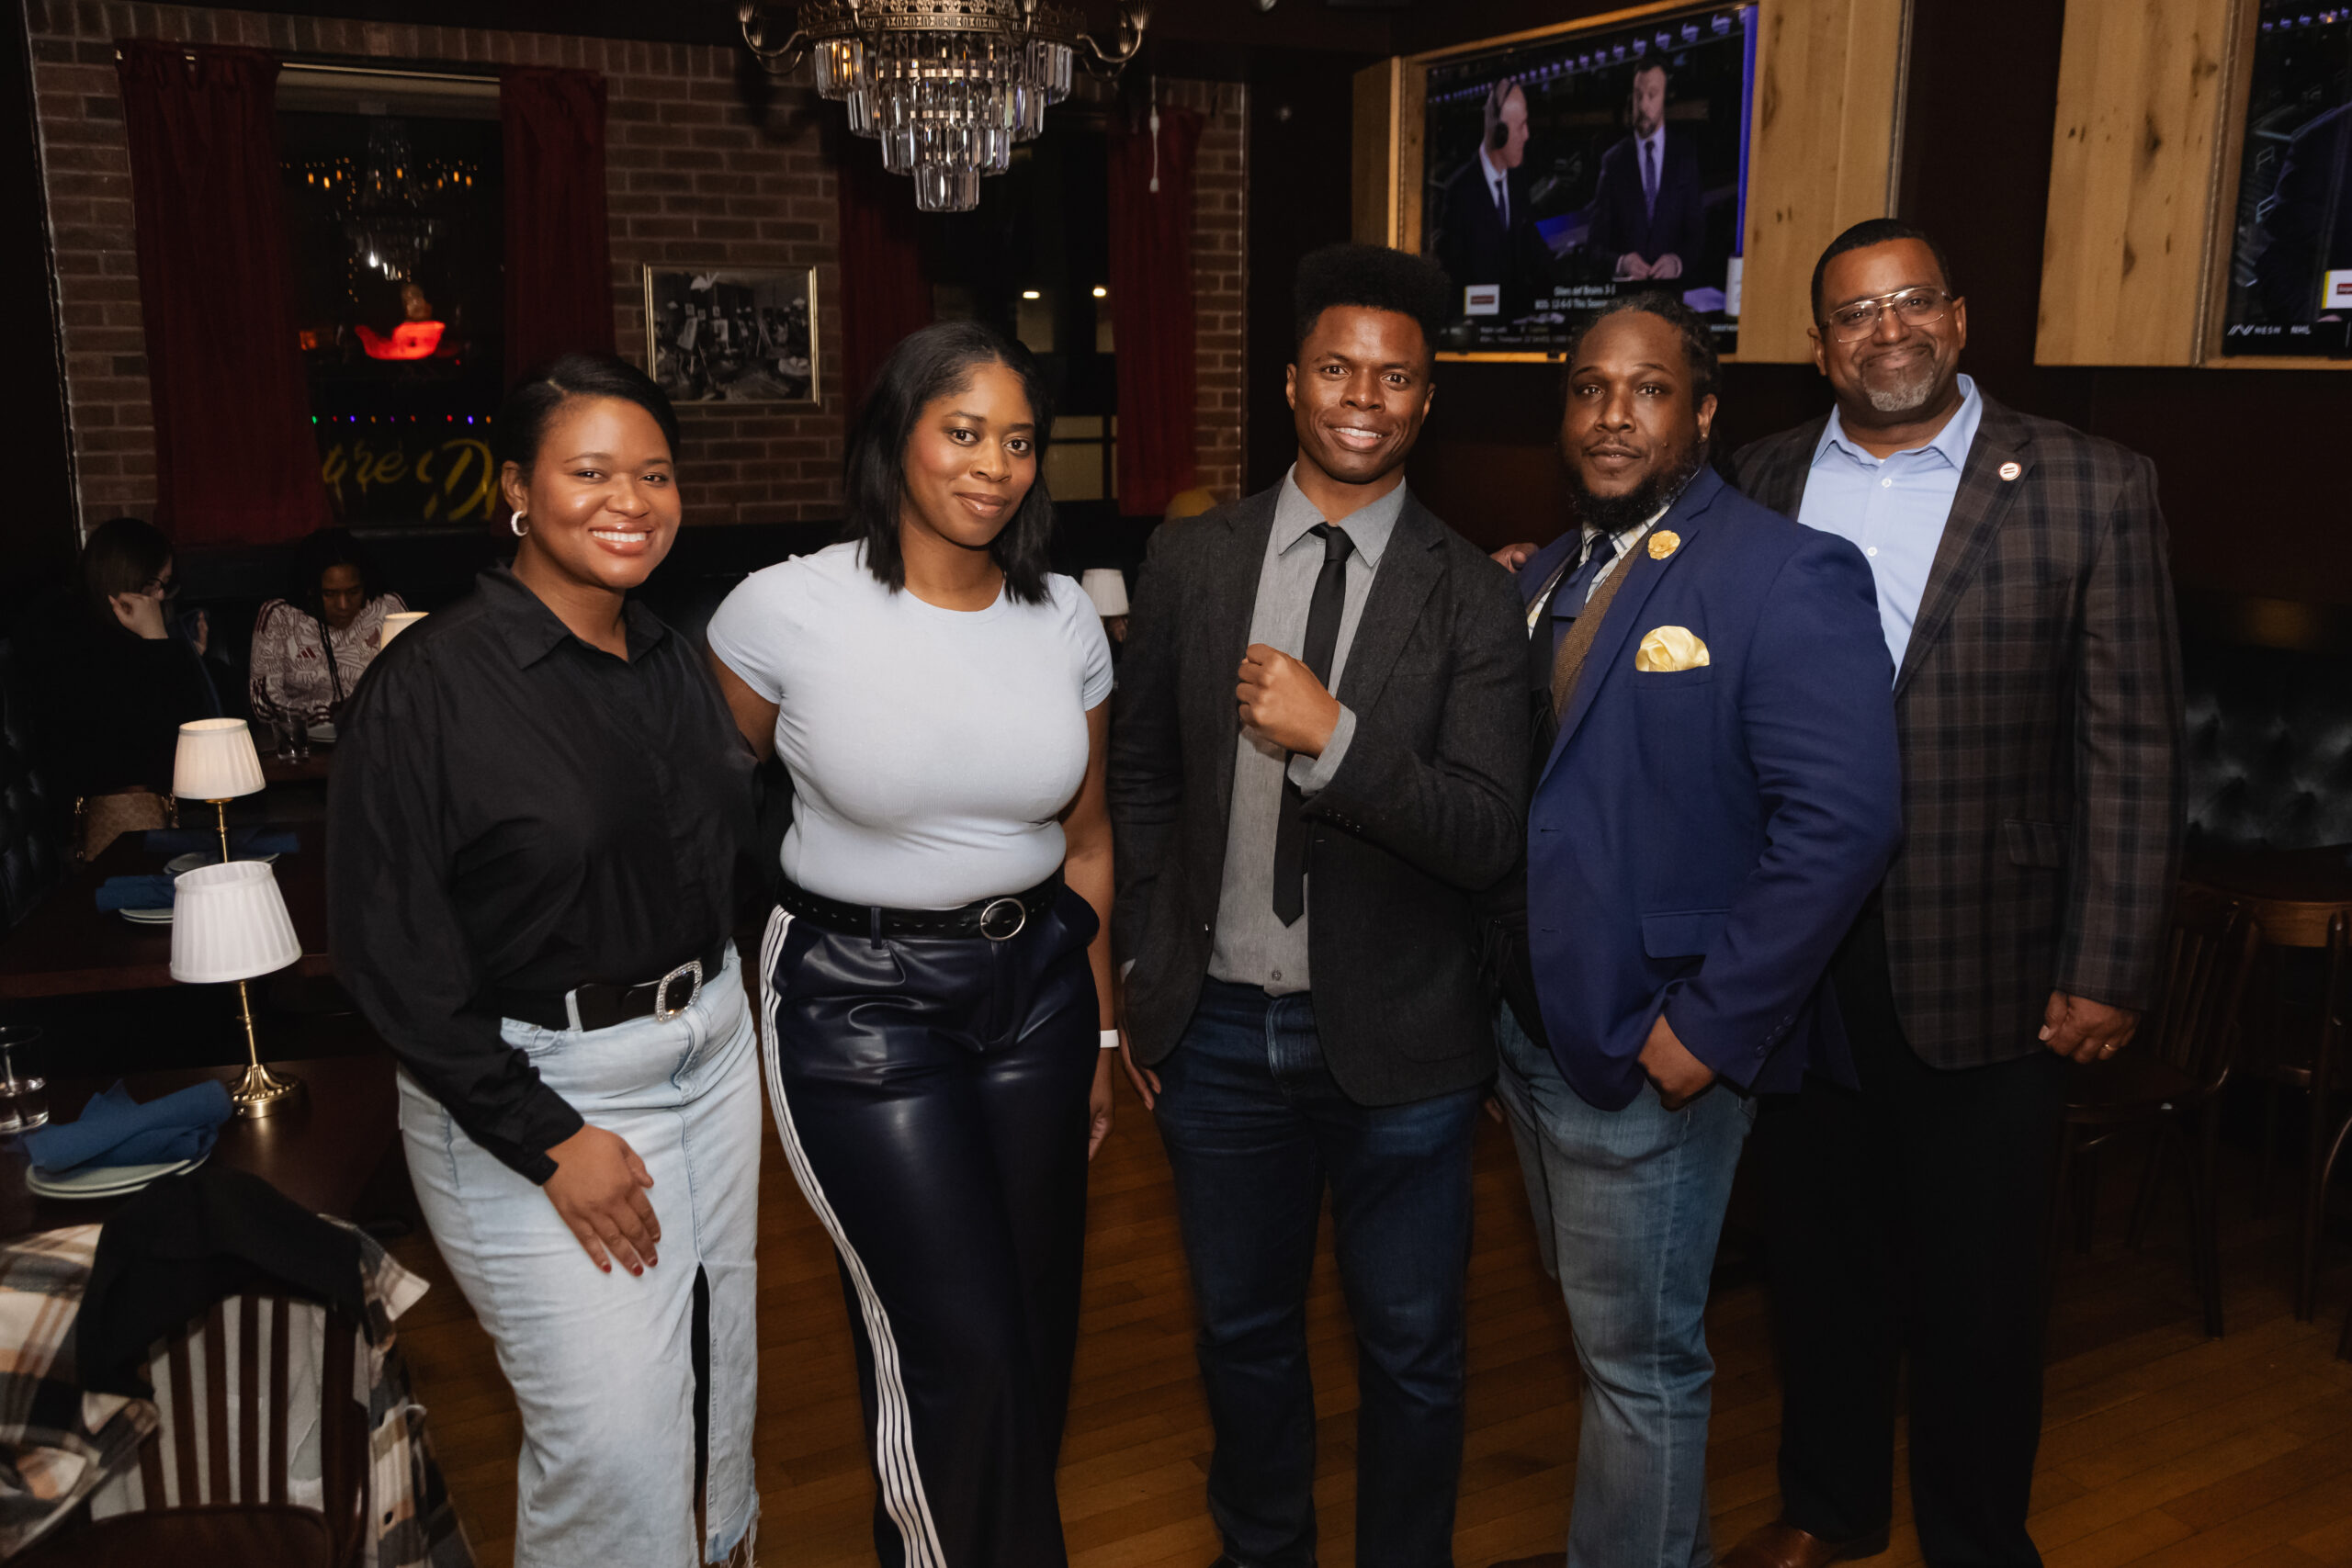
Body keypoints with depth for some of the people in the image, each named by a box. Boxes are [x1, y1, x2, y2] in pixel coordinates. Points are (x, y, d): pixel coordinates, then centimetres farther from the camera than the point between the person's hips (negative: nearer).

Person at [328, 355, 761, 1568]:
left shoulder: (675, 664, 6)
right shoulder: (429, 682, -14)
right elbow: (387, 950, -15)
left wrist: (722, 1019, 7)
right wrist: (549, 1140, -15)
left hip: (708, 1050, 7)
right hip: (533, 1084, -6)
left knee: (720, 1368, 18)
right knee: (614, 1439, -4)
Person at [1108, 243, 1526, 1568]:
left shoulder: (1473, 598, -8)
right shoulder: (1191, 563, 0)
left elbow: (1489, 837, -15)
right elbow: (1142, 777, 7)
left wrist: (1334, 738, -27)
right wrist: (1145, 977, 6)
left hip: (1398, 1041, -2)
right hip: (1219, 1025, 3)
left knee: (1412, 1348, 15)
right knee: (1244, 1330, 21)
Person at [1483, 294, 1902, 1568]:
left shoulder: (1786, 577, -15)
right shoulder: (1547, 577, 10)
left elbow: (1841, 819, -23)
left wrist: (1710, 1028, -22)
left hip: (1648, 1053, -8)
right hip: (1526, 1028, 8)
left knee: (1638, 1361, 8)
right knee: (1593, 1324, 24)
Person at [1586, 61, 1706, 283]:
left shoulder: (1687, 154, 10)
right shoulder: (1613, 161, 9)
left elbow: (1697, 229, 5)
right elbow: (1598, 240, 4)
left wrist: (1679, 261, -15)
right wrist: (1621, 262, -16)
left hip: (1673, 284, 0)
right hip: (1624, 287, 0)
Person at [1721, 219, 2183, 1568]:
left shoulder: (2091, 489, -6)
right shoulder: (1764, 484, 4)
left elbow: (2133, 748, -6)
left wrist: (2111, 971, -9)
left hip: (1988, 973, -2)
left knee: (1978, 1286, 13)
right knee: (1822, 1254, 18)